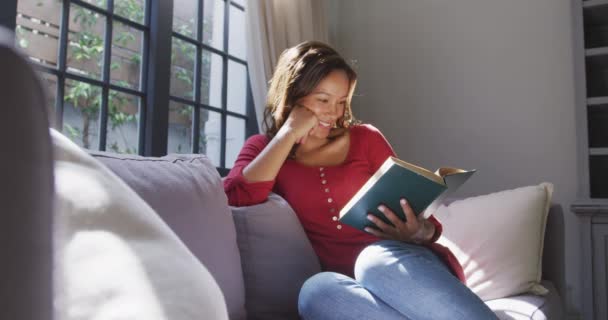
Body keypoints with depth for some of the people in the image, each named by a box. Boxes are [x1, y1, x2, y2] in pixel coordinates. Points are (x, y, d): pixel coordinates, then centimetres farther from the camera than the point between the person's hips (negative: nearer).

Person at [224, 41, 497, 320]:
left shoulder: (366, 138, 11)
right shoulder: (263, 148, 12)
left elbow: (412, 210, 11)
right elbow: (236, 198, -10)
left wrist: (421, 233, -13)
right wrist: (289, 132, -5)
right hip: (345, 284, 0)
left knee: (379, 259, -35)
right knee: (316, 291, -35)